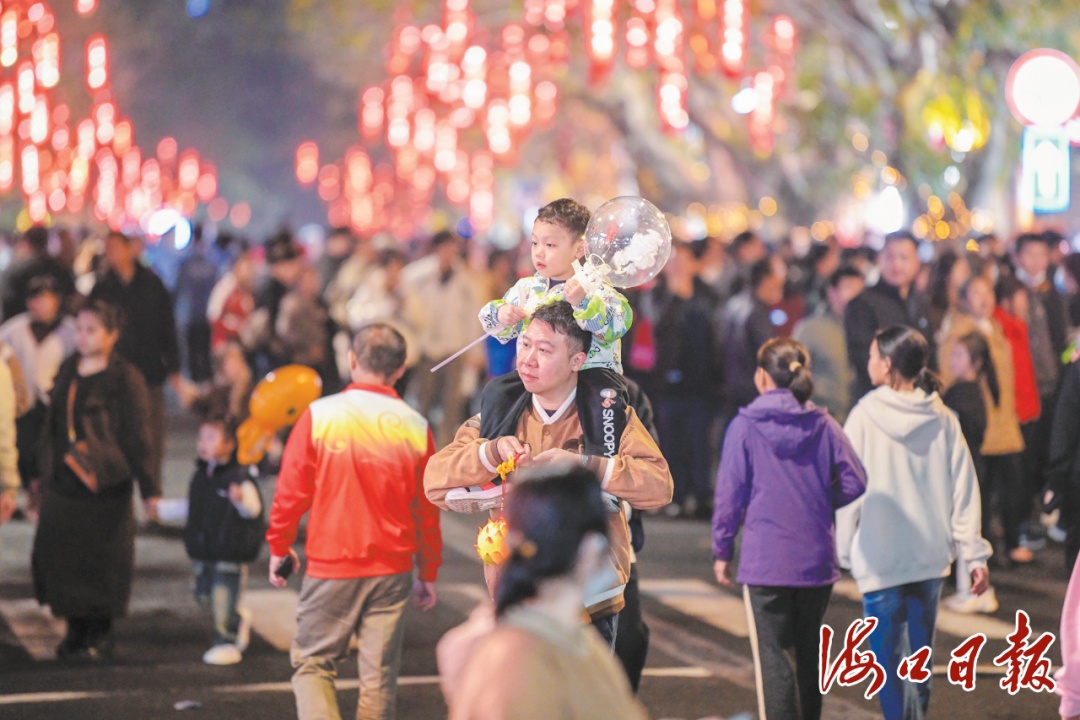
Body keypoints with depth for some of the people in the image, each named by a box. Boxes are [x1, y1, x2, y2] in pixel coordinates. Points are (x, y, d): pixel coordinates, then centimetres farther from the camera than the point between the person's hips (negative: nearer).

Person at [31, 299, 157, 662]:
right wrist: (44, 474, 17)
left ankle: (100, 635, 16)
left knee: (101, 563, 2)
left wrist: (150, 489, -9)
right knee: (59, 558, 7)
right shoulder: (67, 372, 10)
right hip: (62, 483, 6)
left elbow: (137, 438, -8)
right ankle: (75, 629, 20)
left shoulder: (125, 379, -7)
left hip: (104, 486, -6)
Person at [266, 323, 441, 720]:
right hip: (393, 569, 2)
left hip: (330, 567, -2)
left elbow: (291, 490, -4)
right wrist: (428, 573, 16)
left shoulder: (319, 415, -8)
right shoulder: (415, 427, -1)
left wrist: (279, 546, 12)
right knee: (379, 675, 9)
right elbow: (427, 509, 5)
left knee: (312, 662, 9)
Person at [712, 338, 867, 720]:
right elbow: (854, 483, 0)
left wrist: (722, 551, 4)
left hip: (765, 562, -4)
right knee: (807, 657, 17)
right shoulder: (824, 425, 1)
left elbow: (730, 494, -6)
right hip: (817, 560, 4)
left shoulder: (745, 427, -7)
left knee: (773, 660, -2)